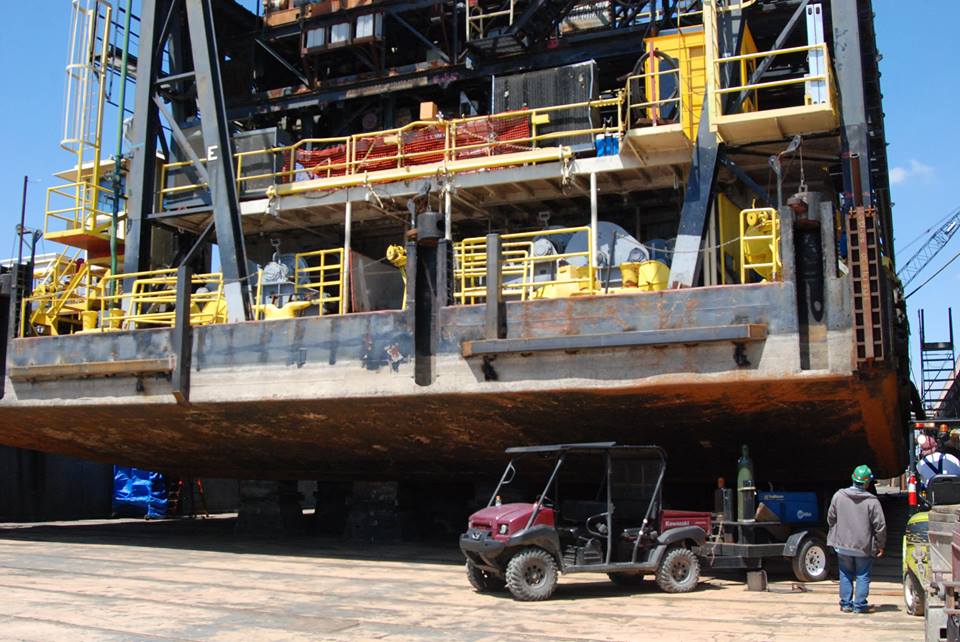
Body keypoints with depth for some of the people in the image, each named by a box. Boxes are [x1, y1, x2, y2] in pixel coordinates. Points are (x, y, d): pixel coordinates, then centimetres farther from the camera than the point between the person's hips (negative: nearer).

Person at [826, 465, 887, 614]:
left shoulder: (839, 495, -6)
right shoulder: (872, 501, -15)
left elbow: (831, 518, 3)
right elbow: (880, 525, -11)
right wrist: (880, 545, 2)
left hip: (843, 544, 2)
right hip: (864, 546, -2)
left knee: (846, 574, 15)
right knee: (862, 576, 10)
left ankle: (846, 603, 16)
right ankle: (859, 605, 9)